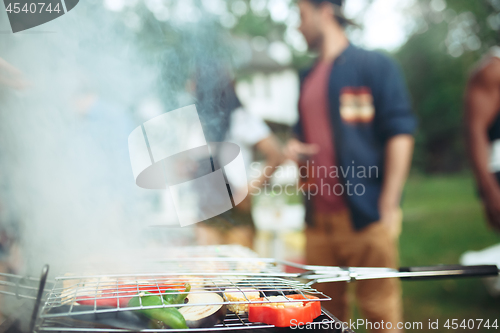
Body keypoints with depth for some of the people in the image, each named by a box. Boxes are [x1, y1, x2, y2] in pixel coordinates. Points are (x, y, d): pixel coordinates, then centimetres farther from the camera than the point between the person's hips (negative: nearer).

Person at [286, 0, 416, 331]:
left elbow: (401, 134, -6)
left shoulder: (374, 65, -1)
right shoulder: (308, 78, 18)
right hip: (319, 217, 6)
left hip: (365, 214, -6)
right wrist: (296, 148, 5)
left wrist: (388, 207, -12)